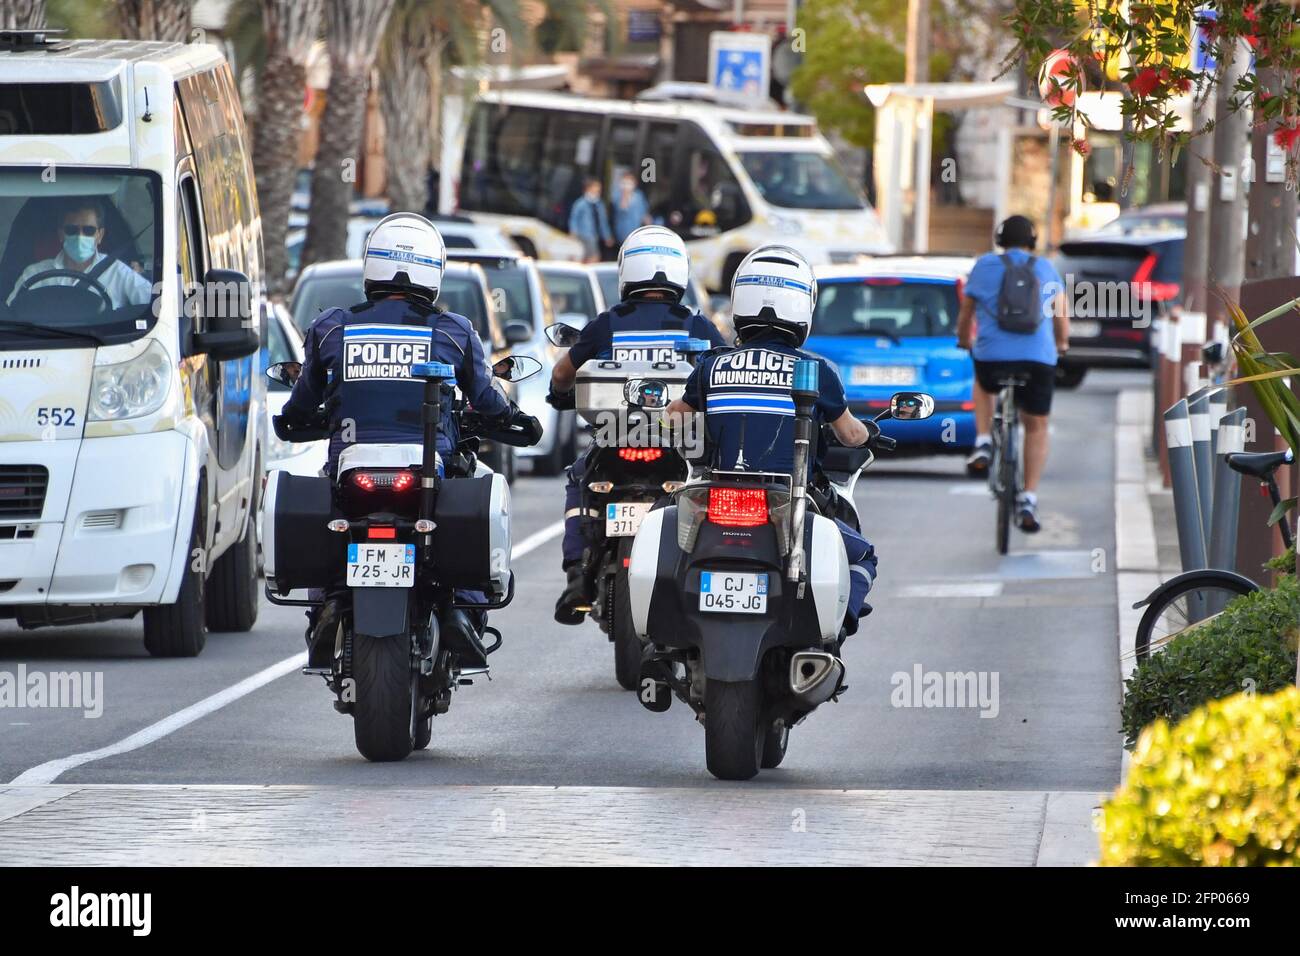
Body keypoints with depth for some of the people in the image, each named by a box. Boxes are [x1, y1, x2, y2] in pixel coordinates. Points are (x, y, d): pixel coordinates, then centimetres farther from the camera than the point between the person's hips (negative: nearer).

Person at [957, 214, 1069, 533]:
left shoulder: (984, 266, 11)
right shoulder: (1046, 269, 13)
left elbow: (966, 312, 21)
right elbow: (1062, 314, 22)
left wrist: (964, 340, 42)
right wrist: (1062, 344, 43)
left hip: (992, 355, 0)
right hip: (1039, 359, 0)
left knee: (984, 385, 36)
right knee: (1036, 428, 17)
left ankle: (983, 446, 17)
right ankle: (1028, 500, 5)